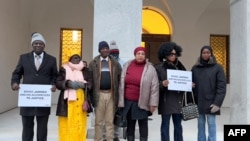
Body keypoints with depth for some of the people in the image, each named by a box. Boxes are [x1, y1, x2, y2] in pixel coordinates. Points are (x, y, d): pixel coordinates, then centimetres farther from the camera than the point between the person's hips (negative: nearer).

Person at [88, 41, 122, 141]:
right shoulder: (93, 63, 3)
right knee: (98, 121, 8)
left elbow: (120, 79, 5)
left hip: (111, 94, 1)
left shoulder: (115, 63, 7)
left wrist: (118, 94, -2)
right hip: (99, 94, -1)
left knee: (110, 121, 7)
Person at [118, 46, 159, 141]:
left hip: (142, 102, -3)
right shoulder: (127, 65, 5)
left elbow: (154, 87, -7)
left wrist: (153, 103, -10)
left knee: (143, 125, 7)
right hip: (128, 102, 4)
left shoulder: (150, 68, -6)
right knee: (130, 124, 14)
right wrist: (120, 100, 7)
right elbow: (122, 84, 8)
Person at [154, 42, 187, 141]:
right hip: (166, 101, -5)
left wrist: (190, 85, 0)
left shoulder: (180, 66, 13)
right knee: (165, 124, 3)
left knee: (178, 125, 13)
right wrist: (162, 84, -25)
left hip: (178, 100, 5)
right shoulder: (159, 67, -3)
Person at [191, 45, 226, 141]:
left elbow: (222, 87, -5)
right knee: (200, 125, 9)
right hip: (198, 103, 3)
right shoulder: (195, 68, 8)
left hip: (211, 103, -3)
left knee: (211, 124, -1)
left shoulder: (217, 67, -1)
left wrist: (217, 103, -13)